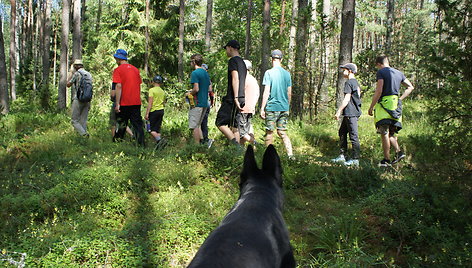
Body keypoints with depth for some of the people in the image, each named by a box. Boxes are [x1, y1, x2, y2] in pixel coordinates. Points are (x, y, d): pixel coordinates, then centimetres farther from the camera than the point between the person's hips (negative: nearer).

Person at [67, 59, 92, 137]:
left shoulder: (76, 74, -7)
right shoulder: (89, 74, 12)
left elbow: (68, 84, 3)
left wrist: (71, 73, 11)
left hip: (78, 99, -6)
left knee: (74, 120, -1)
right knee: (83, 121, 10)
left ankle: (84, 134, -18)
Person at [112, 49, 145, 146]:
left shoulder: (118, 70, -4)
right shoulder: (135, 69, 12)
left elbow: (119, 86, -12)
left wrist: (117, 104, -13)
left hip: (124, 103, -4)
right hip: (136, 102, 4)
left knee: (121, 125, 8)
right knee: (138, 124, 3)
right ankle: (141, 144, -3)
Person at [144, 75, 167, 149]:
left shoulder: (152, 90, -7)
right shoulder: (163, 92, 12)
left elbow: (150, 103, -14)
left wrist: (147, 113, -14)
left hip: (154, 110, -6)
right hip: (161, 110, 6)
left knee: (152, 130, -4)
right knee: (157, 129, 8)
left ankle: (159, 139, -25)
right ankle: (158, 144, 0)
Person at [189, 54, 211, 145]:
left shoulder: (195, 73, -12)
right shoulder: (206, 73, 14)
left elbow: (196, 89, -20)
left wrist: (189, 94, -4)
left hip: (197, 103, -8)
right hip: (205, 103, 8)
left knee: (194, 126, -3)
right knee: (198, 125, 17)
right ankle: (202, 142, 13)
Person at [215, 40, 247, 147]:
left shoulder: (233, 61, -8)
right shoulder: (242, 62, 21)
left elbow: (235, 79, -19)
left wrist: (235, 98, -24)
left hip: (232, 99, -9)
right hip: (240, 98, 9)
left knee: (220, 123, -8)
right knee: (233, 125, 11)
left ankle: (236, 145, -17)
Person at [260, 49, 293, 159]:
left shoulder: (269, 73, -7)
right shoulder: (287, 73, 8)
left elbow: (266, 92, -11)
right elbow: (289, 93, 11)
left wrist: (262, 108, -7)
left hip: (272, 107, -5)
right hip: (284, 107, 5)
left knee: (269, 132, 4)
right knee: (282, 132, 10)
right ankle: (290, 154, -2)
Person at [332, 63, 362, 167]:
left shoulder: (349, 82, -12)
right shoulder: (356, 82, 18)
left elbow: (346, 99, -17)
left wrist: (338, 111, -15)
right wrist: (342, 111, 26)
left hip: (351, 113, -10)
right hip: (354, 112, 10)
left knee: (353, 136, -6)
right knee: (342, 132, 15)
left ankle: (355, 159, -2)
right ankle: (342, 156, 19)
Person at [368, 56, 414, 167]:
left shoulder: (381, 72, -5)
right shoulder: (399, 73, 16)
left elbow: (379, 91, -13)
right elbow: (410, 87, 20)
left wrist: (371, 107, -8)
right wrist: (400, 99, 15)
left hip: (384, 104, -7)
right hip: (396, 106, 7)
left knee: (384, 133, -4)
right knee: (391, 132, 16)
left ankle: (386, 160, -3)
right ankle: (399, 152, -1)